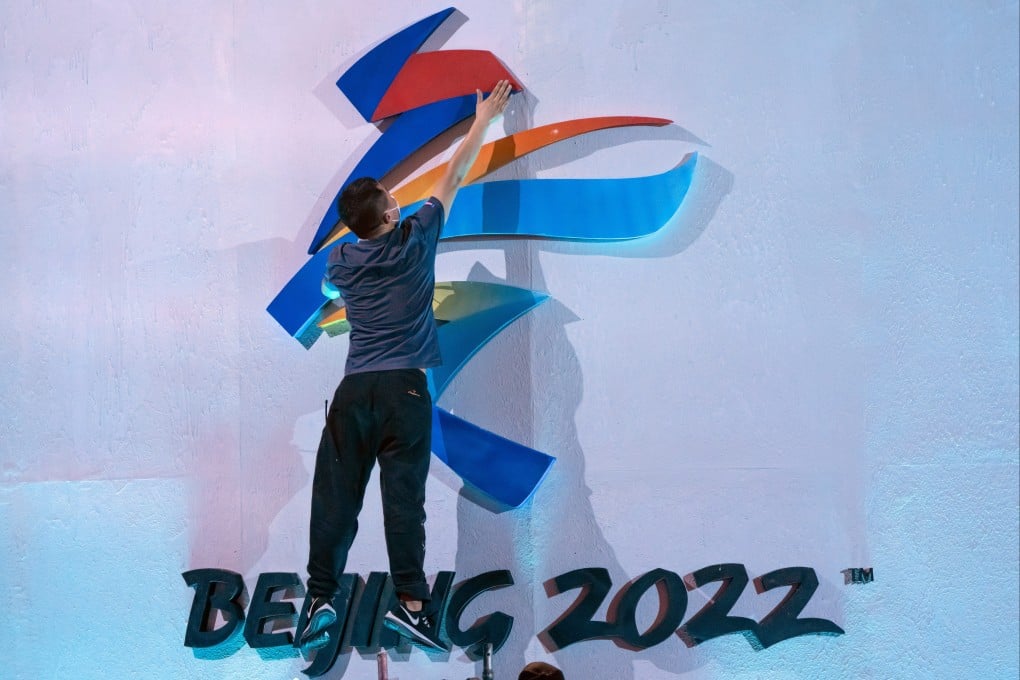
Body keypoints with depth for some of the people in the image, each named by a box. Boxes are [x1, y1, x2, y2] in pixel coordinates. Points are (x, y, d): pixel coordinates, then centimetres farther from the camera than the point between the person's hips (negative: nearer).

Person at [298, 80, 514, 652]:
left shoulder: (342, 261, 10)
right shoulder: (414, 240, 4)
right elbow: (453, 177, 14)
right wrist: (484, 120, 25)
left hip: (354, 389, 3)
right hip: (405, 388, -2)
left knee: (336, 497, 2)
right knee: (404, 496, -8)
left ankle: (321, 599, -1)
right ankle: (410, 600, -14)